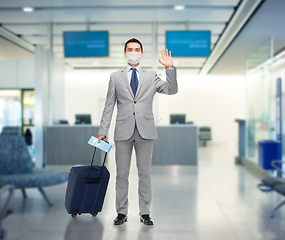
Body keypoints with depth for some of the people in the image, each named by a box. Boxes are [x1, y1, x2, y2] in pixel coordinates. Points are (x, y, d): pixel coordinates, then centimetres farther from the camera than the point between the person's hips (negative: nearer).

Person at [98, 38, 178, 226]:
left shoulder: (151, 77, 10)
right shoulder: (115, 77, 9)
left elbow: (172, 90, 0)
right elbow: (109, 106, 7)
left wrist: (170, 68, -12)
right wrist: (103, 130, 2)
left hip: (145, 131, 0)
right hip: (123, 131, 0)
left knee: (145, 174, 6)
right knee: (122, 174, 6)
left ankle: (145, 213, 16)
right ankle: (122, 213, 17)